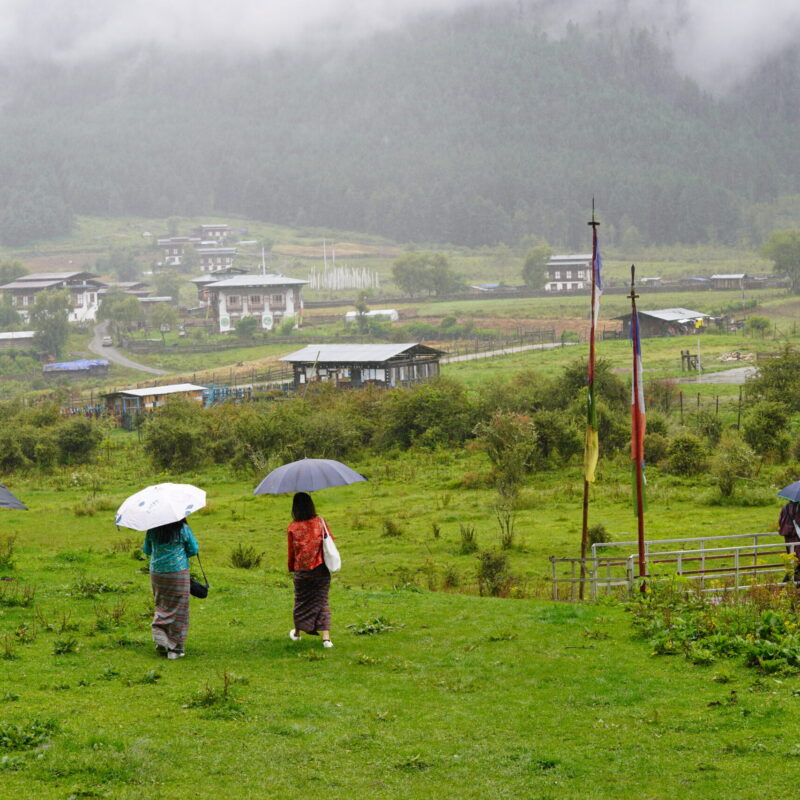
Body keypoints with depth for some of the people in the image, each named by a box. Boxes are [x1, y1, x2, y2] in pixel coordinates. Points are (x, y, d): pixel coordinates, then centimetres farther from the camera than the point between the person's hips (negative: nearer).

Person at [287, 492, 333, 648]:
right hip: (321, 568, 1)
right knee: (322, 601, 6)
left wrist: (291, 568, 15)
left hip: (301, 571, -1)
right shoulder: (320, 523, -6)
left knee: (301, 601, 17)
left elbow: (291, 552, 0)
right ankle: (326, 637, -5)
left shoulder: (292, 528, -8)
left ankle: (297, 633, 34)